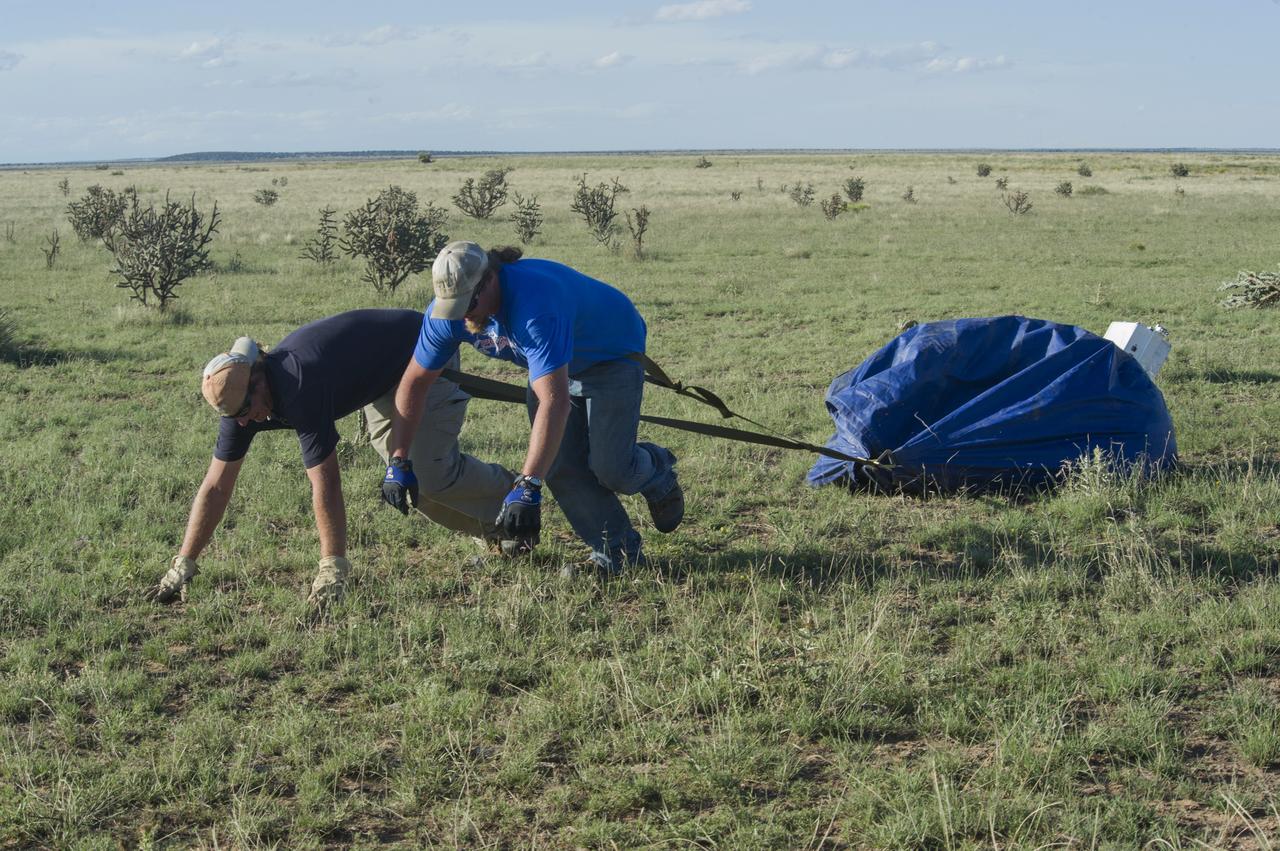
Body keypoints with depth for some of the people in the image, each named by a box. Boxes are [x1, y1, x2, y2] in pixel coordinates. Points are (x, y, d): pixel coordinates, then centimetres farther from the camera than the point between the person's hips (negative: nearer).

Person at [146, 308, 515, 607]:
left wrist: (332, 569, -37)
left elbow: (325, 484, -39)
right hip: (384, 379, 8)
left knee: (428, 473, -17)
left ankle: (507, 493, 9)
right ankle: (493, 527, 21)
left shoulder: (297, 388, -39)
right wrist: (182, 565, -13)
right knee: (405, 477, 3)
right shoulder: (241, 394, -14)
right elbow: (216, 486, -11)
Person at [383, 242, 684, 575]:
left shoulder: (534, 302, -44)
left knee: (608, 468, -15)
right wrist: (397, 461, -18)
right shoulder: (449, 311, -22)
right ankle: (617, 552, 7)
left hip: (612, 355, -6)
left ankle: (656, 470, 21)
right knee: (557, 465, -9)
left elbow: (555, 401, -50)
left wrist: (526, 486, -54)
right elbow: (414, 382, -11)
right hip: (553, 365, 6)